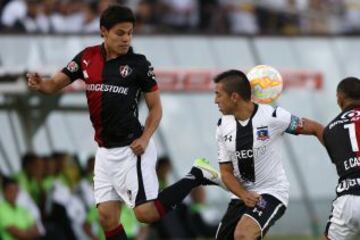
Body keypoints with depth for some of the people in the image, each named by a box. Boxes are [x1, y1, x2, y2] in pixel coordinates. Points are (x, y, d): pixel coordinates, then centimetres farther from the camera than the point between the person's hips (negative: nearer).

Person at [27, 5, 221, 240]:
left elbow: (156, 107, 0)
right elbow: (55, 84, 6)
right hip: (105, 150, 5)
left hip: (131, 149, -5)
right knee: (107, 217, 2)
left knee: (146, 212, -15)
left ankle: (196, 177, 3)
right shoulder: (88, 57, 5)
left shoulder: (139, 64, -6)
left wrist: (145, 139, -16)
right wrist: (40, 84, -17)